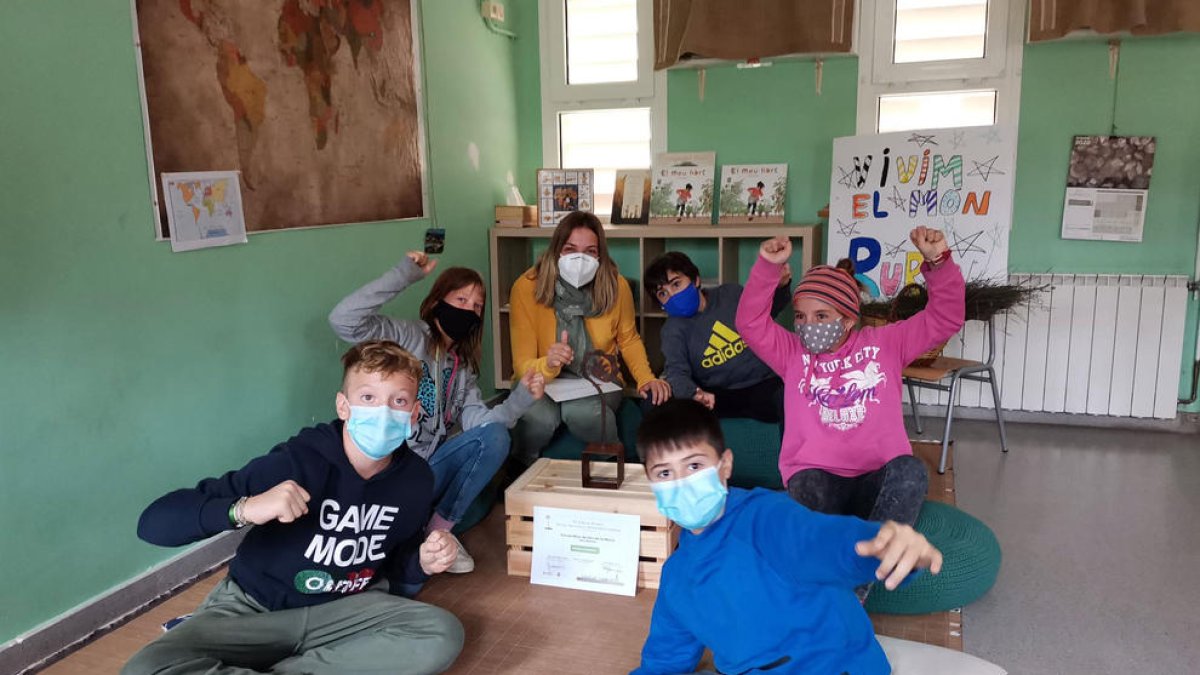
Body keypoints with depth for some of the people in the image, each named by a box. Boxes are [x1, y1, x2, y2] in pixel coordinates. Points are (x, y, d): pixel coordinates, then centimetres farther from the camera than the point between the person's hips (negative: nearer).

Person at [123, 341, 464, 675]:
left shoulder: (416, 479, -10)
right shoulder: (296, 462, -25)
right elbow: (154, 522, -28)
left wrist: (422, 563, -15)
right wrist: (245, 508, -45)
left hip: (341, 609, 4)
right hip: (252, 607, -3)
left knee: (444, 635, -23)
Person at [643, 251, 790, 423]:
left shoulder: (731, 294, 9)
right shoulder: (673, 330, 1)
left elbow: (768, 310, 28)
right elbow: (676, 371, -16)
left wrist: (780, 287, 6)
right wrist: (695, 393, -38)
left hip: (766, 384, 1)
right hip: (718, 395, 0)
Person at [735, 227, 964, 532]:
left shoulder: (884, 343, 14)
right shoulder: (793, 353, 14)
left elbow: (945, 318, 8)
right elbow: (750, 322, 0)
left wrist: (937, 262, -9)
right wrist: (768, 266, -14)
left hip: (878, 479, 1)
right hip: (817, 475, -1)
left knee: (911, 472, -35)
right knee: (808, 489, -38)